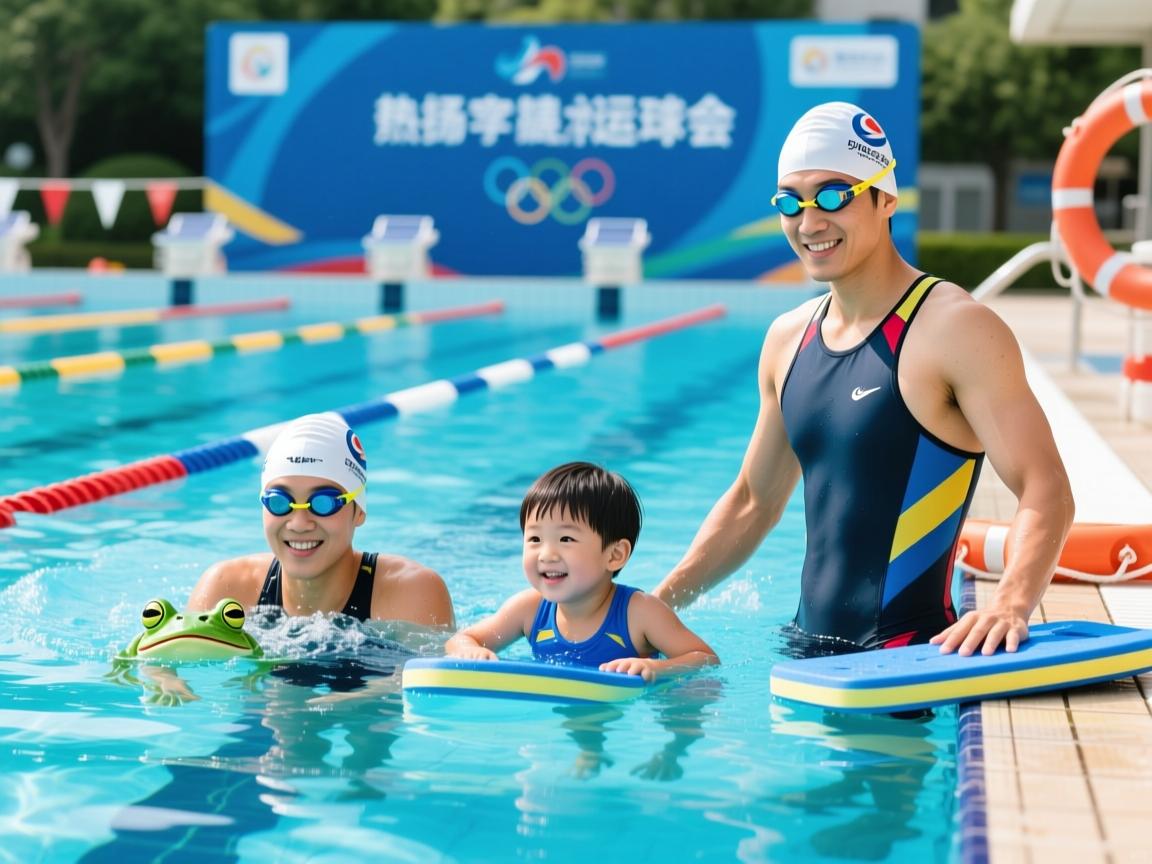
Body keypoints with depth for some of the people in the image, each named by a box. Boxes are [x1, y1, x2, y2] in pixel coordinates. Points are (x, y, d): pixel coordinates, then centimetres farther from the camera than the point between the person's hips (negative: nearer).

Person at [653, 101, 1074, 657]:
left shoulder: (956, 329, -9)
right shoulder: (788, 339, 12)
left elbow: (1046, 493, -16)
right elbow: (753, 501, 22)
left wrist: (1011, 605, -33)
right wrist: (655, 606, 16)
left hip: (909, 652, -7)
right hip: (807, 647, 7)